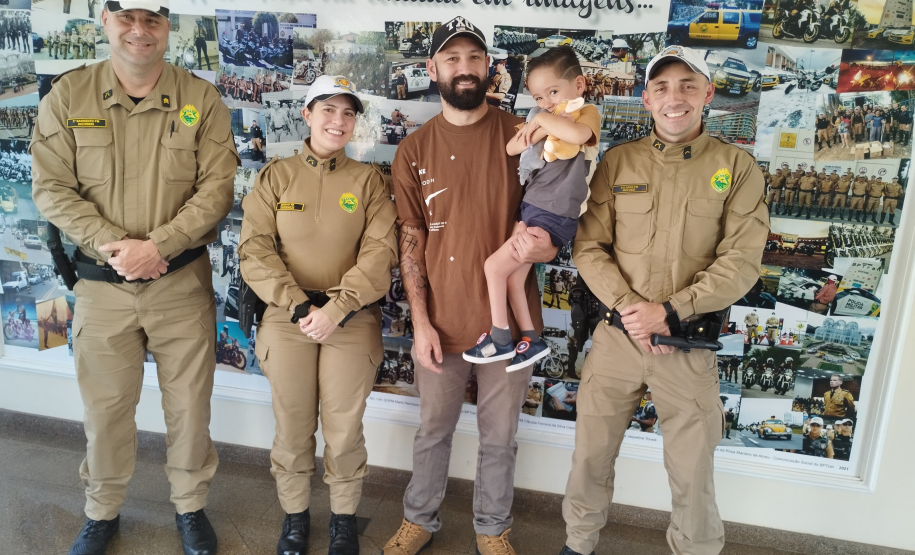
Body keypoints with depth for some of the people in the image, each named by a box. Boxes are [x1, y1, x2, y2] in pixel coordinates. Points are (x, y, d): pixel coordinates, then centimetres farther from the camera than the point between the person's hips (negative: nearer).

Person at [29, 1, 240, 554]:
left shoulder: (201, 99, -1)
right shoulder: (67, 95, 2)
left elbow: (217, 187, -8)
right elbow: (53, 188, -2)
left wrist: (156, 245, -16)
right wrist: (112, 245, -14)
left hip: (182, 281, 0)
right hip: (101, 283, 1)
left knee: (189, 403, 9)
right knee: (105, 407, 12)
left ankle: (191, 507, 32)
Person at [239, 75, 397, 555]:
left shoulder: (367, 179, 5)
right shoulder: (275, 177, 6)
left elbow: (380, 251, -5)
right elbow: (254, 250, -2)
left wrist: (336, 309, -15)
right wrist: (299, 307, -13)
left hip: (352, 317, 0)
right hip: (287, 316, 1)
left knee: (345, 429, 3)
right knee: (293, 427, 7)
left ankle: (344, 516, 27)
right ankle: (294, 515, 30)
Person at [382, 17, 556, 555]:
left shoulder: (522, 136, -2)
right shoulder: (414, 150, 2)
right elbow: (411, 241, 1)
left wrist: (546, 245, -21)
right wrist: (420, 322, -5)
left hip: (508, 320, 0)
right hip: (442, 323, 1)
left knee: (500, 438, 15)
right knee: (433, 431, 19)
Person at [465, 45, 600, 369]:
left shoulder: (588, 113, -8)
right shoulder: (540, 117, 14)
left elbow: (577, 134, -32)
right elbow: (511, 148, 5)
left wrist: (543, 120, -18)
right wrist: (540, 127, -9)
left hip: (554, 217, -8)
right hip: (529, 206, 8)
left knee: (494, 266, -7)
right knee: (512, 277, 9)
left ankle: (500, 340, 9)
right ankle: (531, 341, 24)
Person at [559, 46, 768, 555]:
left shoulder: (737, 168, -2)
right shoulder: (618, 162, 3)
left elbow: (741, 262, -8)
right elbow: (589, 247, 0)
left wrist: (669, 310, -16)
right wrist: (626, 304, -14)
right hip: (617, 336, 2)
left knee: (693, 471, 10)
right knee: (591, 454, 14)